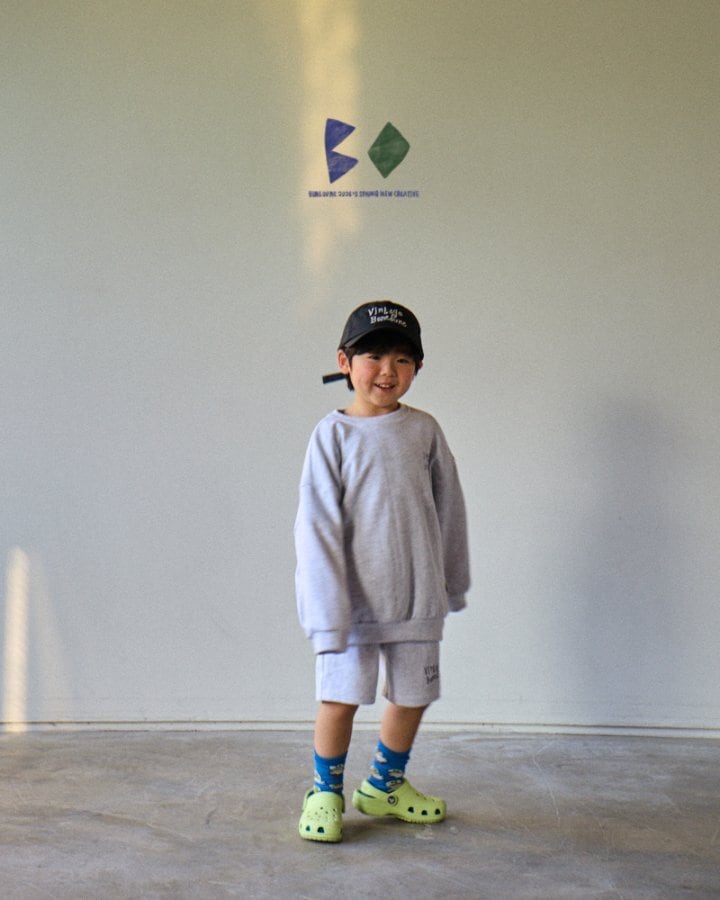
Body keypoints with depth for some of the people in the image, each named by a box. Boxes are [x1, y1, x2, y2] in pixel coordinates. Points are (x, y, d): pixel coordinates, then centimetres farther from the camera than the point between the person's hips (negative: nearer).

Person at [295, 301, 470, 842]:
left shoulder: (424, 431, 1)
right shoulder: (333, 433, -7)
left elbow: (449, 510, 11)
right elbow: (317, 526, -10)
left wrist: (453, 585, 16)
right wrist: (328, 612, -15)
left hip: (416, 595, 3)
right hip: (354, 595, -3)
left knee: (412, 696, 12)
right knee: (340, 696, -1)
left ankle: (385, 785, 35)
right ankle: (326, 791, 23)